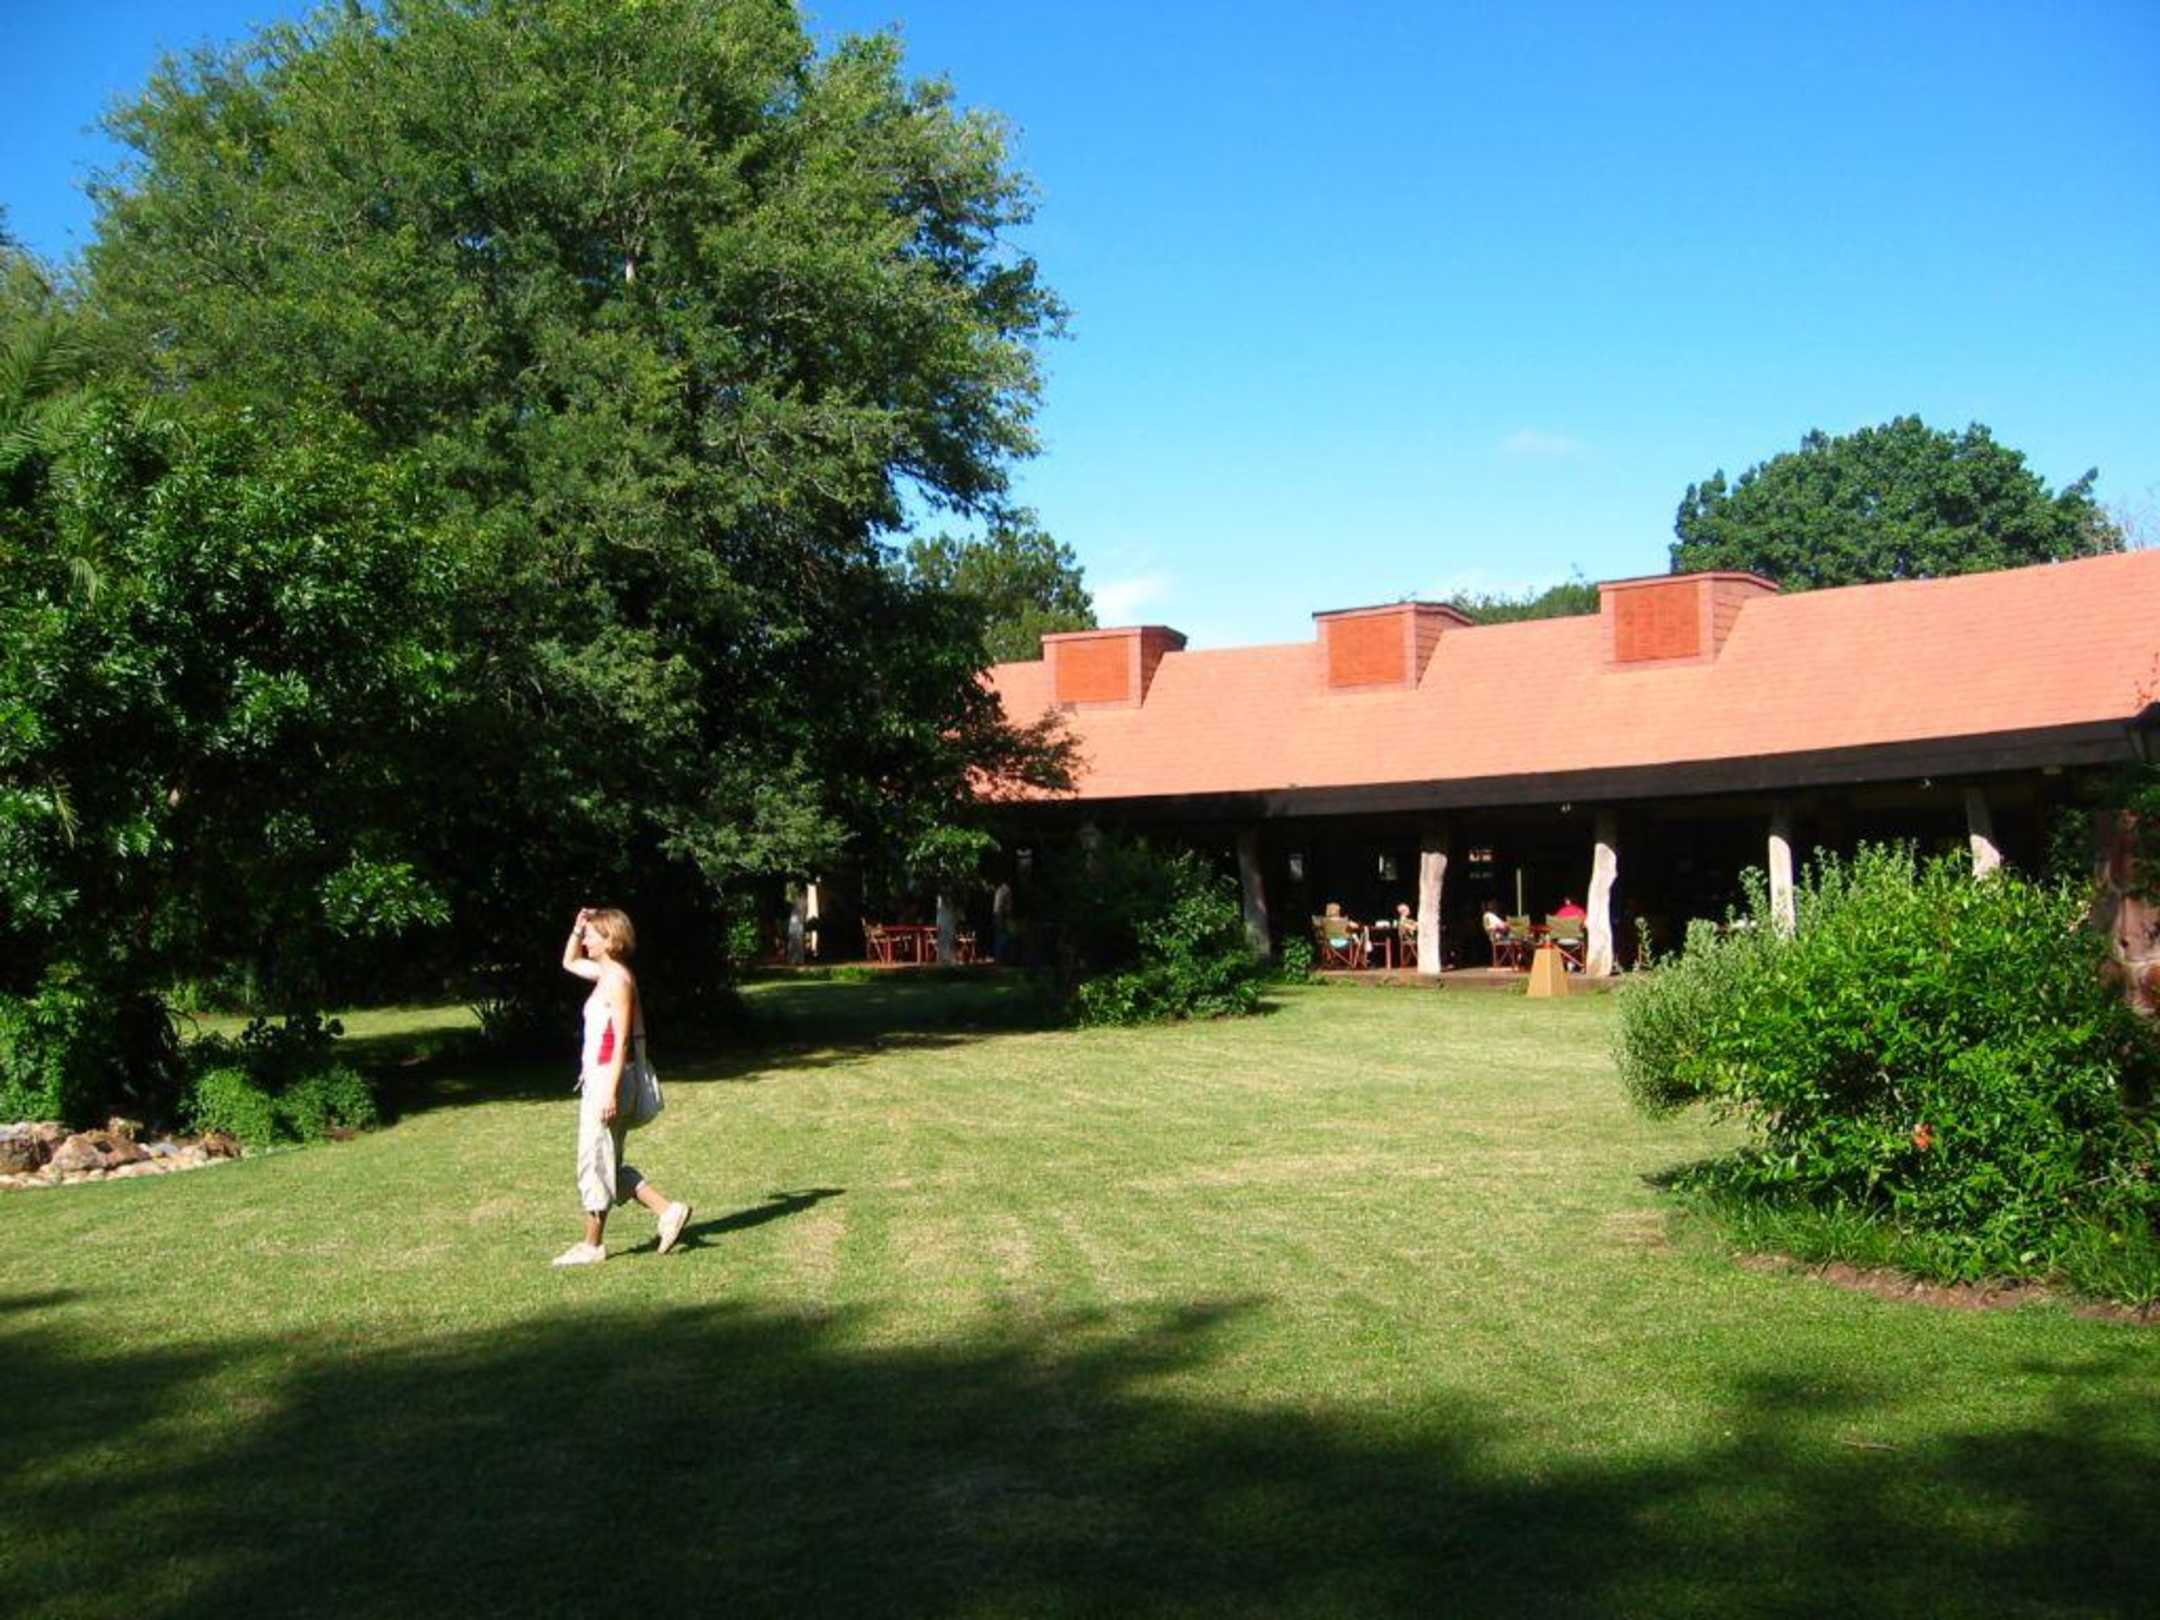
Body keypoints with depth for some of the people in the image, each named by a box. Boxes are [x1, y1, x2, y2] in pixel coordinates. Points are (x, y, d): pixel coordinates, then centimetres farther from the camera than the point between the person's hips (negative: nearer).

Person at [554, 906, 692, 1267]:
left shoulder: (618, 980, -15)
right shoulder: (605, 973, 12)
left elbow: (621, 1041, -19)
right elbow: (569, 963, 31)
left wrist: (611, 1092, -23)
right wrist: (578, 928, 13)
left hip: (607, 1080, -10)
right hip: (597, 1081, 10)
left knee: (595, 1163, -1)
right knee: (605, 1163, 13)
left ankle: (592, 1245, 8)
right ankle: (668, 1210, 12)